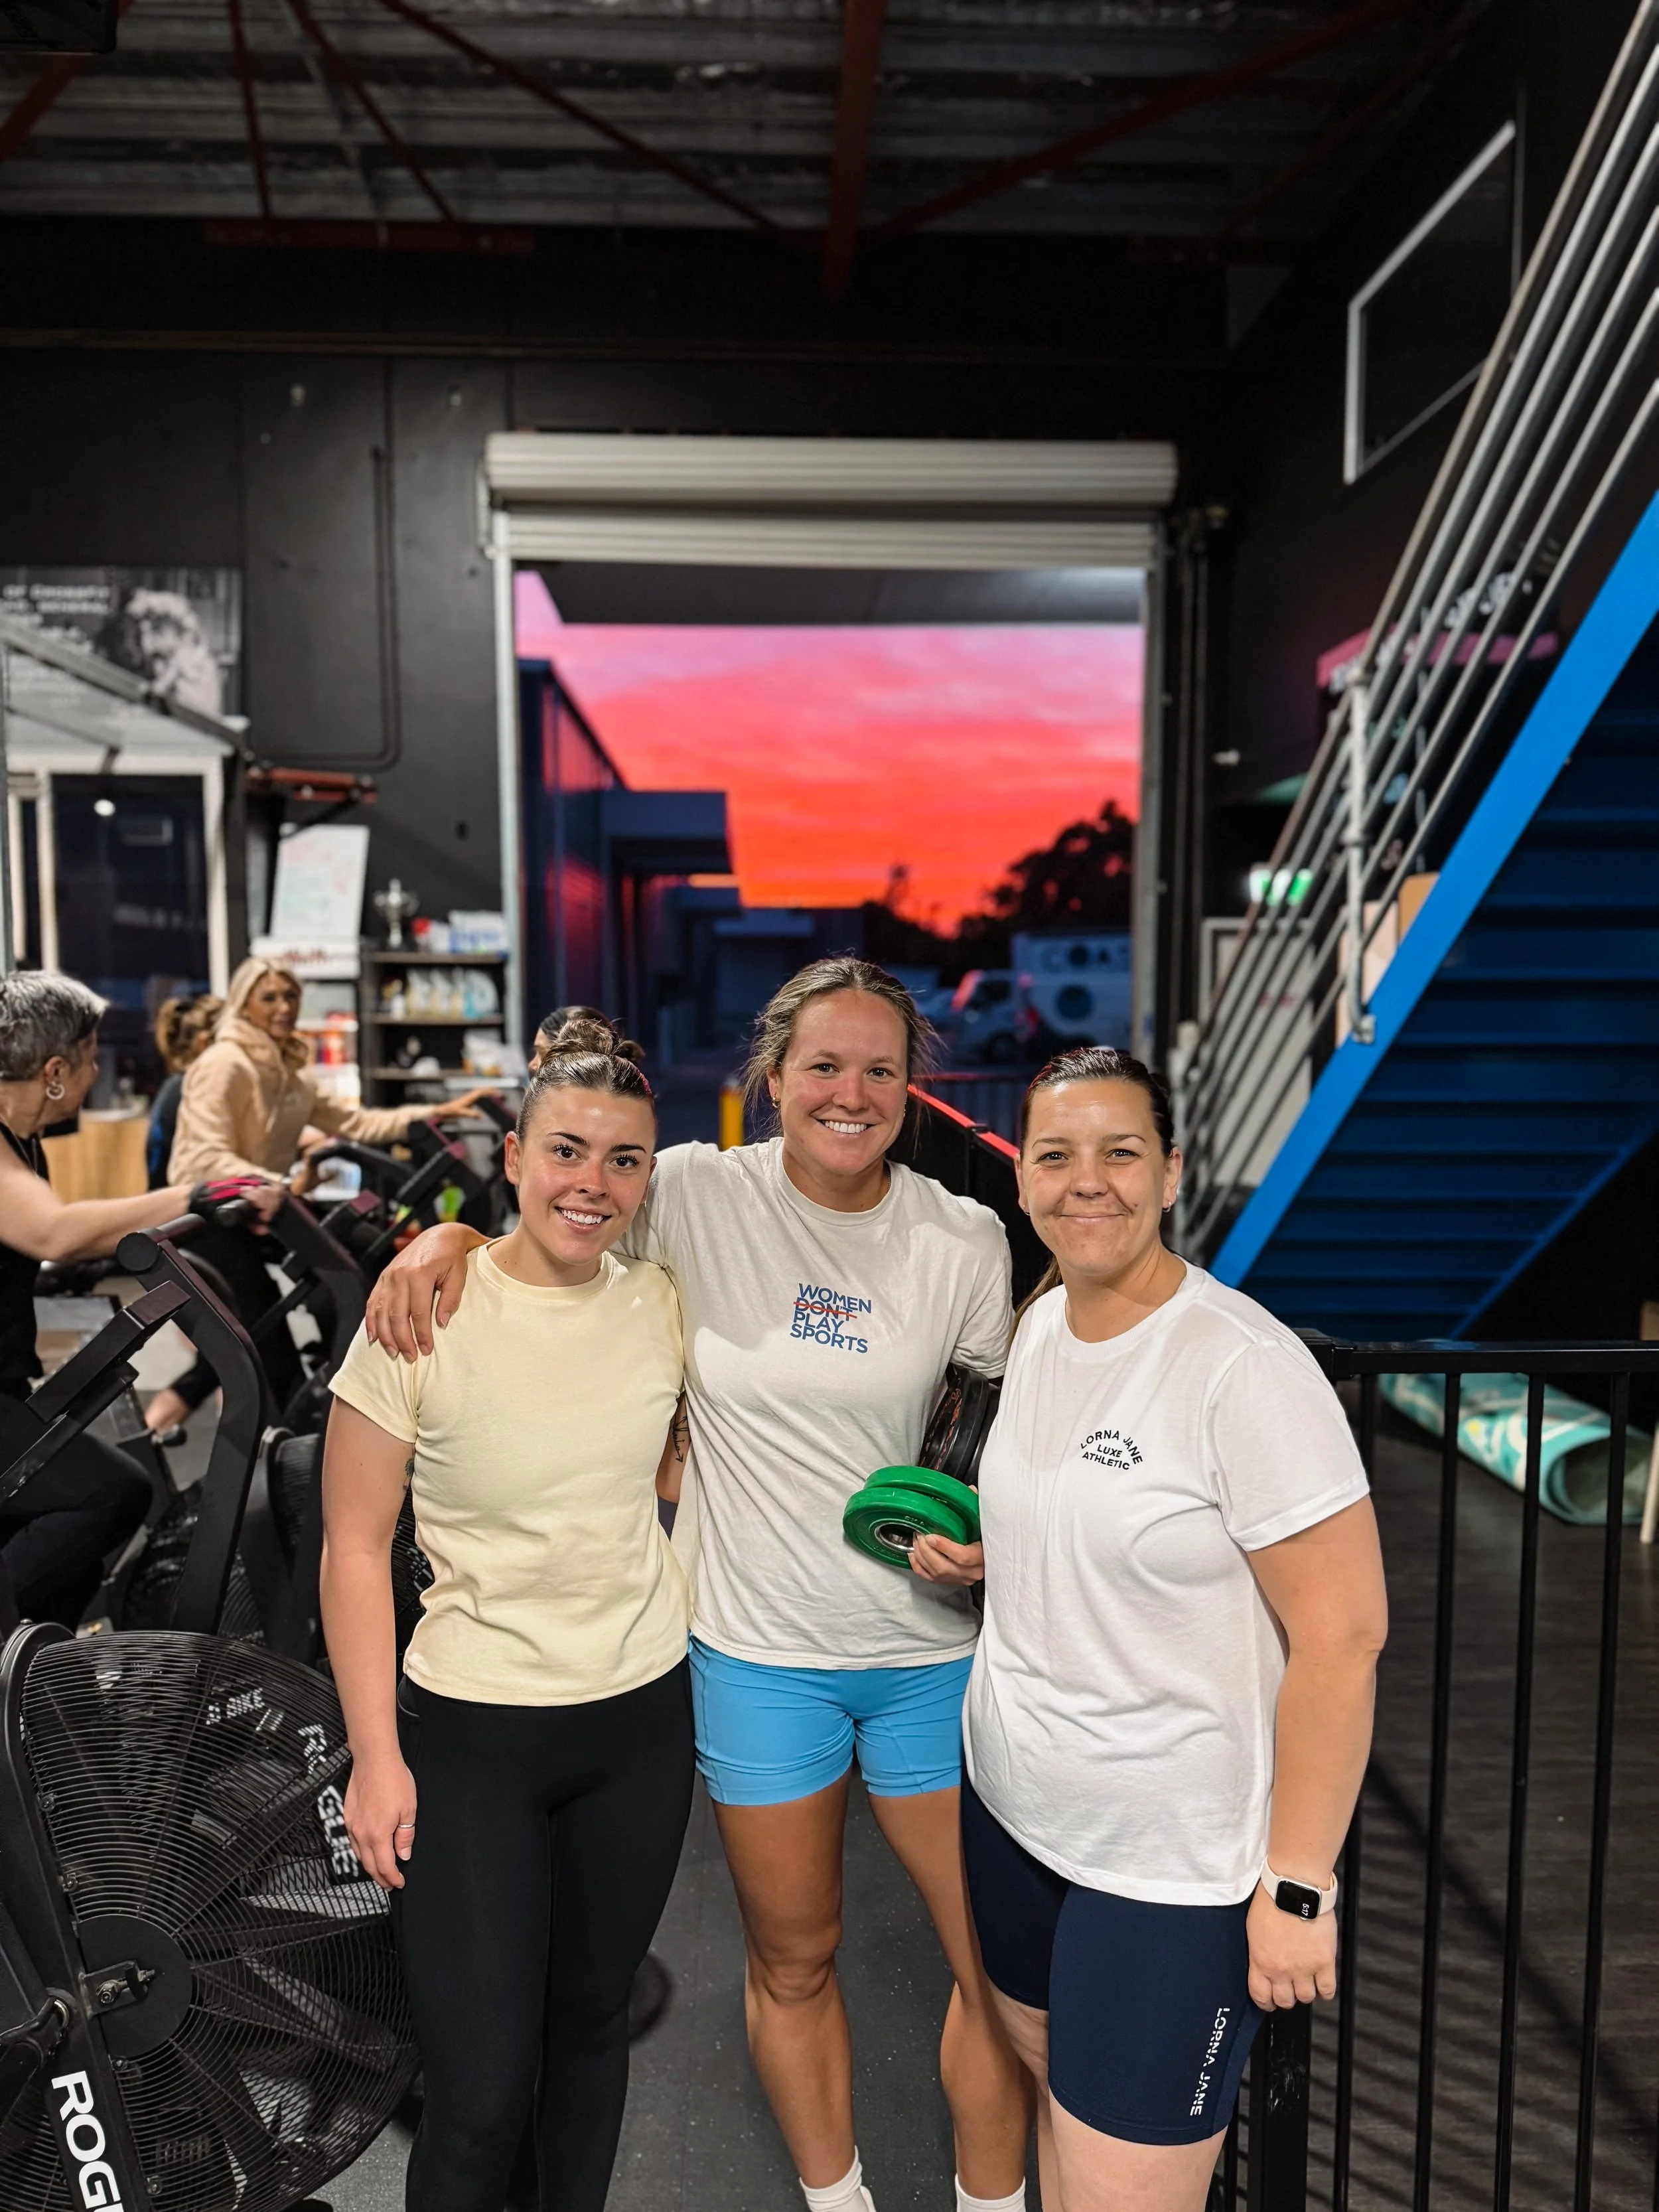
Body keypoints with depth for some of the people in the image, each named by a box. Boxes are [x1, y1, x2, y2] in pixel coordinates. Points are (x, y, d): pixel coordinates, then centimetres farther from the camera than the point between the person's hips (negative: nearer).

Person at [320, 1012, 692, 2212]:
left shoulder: (663, 1304, -4)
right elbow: (355, 1548, -9)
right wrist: (376, 1754, -9)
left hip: (643, 1718, 4)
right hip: (469, 1729, -3)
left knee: (592, 2022, 20)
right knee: (482, 2091, 2)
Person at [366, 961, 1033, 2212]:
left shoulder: (963, 1242, -6)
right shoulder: (698, 1195, -10)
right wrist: (446, 1238, -17)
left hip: (930, 1649, 1)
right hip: (758, 1648, 0)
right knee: (793, 1961, 19)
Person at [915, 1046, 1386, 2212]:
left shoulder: (1244, 1369, -23)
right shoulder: (1042, 1325, 1)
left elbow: (1342, 1634, -20)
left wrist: (1298, 1887, -17)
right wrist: (982, 1555, 0)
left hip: (1174, 1859, -7)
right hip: (1013, 1805, 7)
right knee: (1048, 2073, 23)